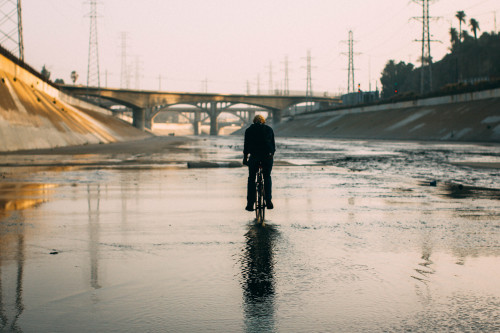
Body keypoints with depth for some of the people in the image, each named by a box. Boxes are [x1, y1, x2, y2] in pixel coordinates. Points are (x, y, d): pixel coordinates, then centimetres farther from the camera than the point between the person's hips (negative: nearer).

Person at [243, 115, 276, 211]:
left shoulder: (249, 130, 10)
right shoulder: (269, 129, 12)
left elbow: (246, 145, 8)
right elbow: (273, 144, 14)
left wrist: (245, 158, 14)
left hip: (254, 156, -1)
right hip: (268, 156, 1)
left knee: (251, 179, 10)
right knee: (267, 177, 18)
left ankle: (250, 204, 5)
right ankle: (268, 201, 7)